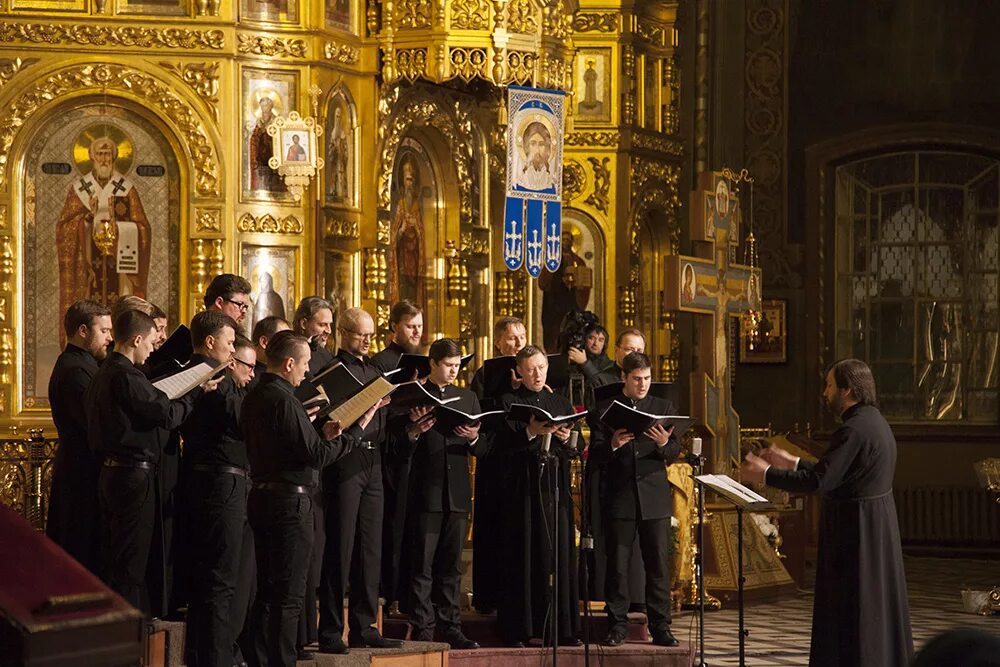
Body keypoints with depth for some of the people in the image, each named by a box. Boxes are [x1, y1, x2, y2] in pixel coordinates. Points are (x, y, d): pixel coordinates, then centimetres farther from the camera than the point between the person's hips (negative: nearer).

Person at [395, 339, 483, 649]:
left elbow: (481, 448, 11)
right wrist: (413, 431, -23)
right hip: (425, 492, -4)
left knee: (451, 565, 8)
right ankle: (422, 628, 0)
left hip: (457, 493, 4)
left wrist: (473, 438, -12)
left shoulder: (468, 398, 14)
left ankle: (449, 626, 12)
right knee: (422, 565, -2)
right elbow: (403, 448, -3)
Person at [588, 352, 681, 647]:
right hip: (619, 498, -1)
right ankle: (617, 626, 8)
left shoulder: (663, 407, 12)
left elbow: (674, 454, 7)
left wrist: (664, 444, -16)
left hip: (655, 498, 1)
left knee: (658, 564, 0)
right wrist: (612, 445, -19)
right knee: (617, 564, 1)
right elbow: (594, 456, 1)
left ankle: (660, 628, 5)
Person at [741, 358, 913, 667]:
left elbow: (819, 481, -25)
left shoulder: (854, 430, -21)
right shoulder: (874, 422, 10)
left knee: (849, 608, -1)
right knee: (875, 606, 16)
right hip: (879, 523, 10)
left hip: (855, 528, -10)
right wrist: (791, 463, 14)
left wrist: (765, 474, -15)